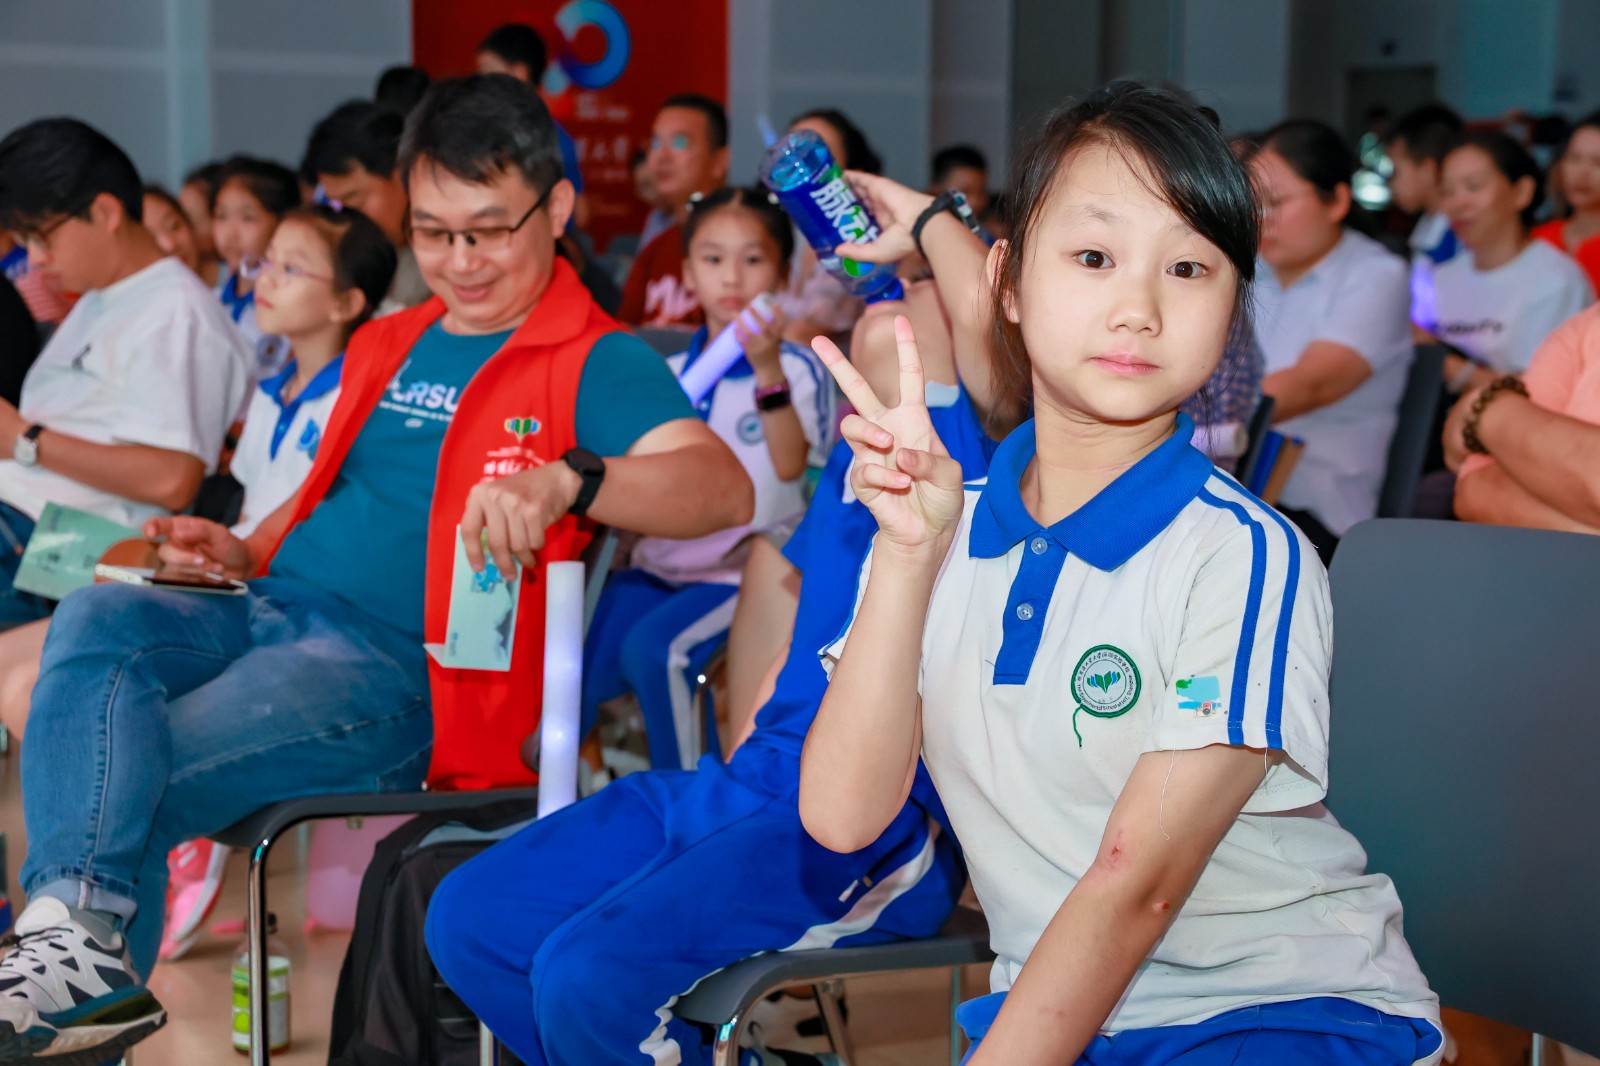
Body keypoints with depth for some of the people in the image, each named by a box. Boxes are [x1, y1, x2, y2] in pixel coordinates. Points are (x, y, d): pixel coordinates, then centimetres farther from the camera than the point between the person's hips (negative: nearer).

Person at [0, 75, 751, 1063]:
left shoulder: (595, 364, -1)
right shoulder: (385, 344, 24)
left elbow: (723, 488, -18)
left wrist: (566, 479, -37)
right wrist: (244, 551, 13)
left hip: (395, 673, -7)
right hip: (269, 613, 7)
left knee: (119, 785, -25)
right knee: (97, 622, -25)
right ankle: (80, 928, -37)